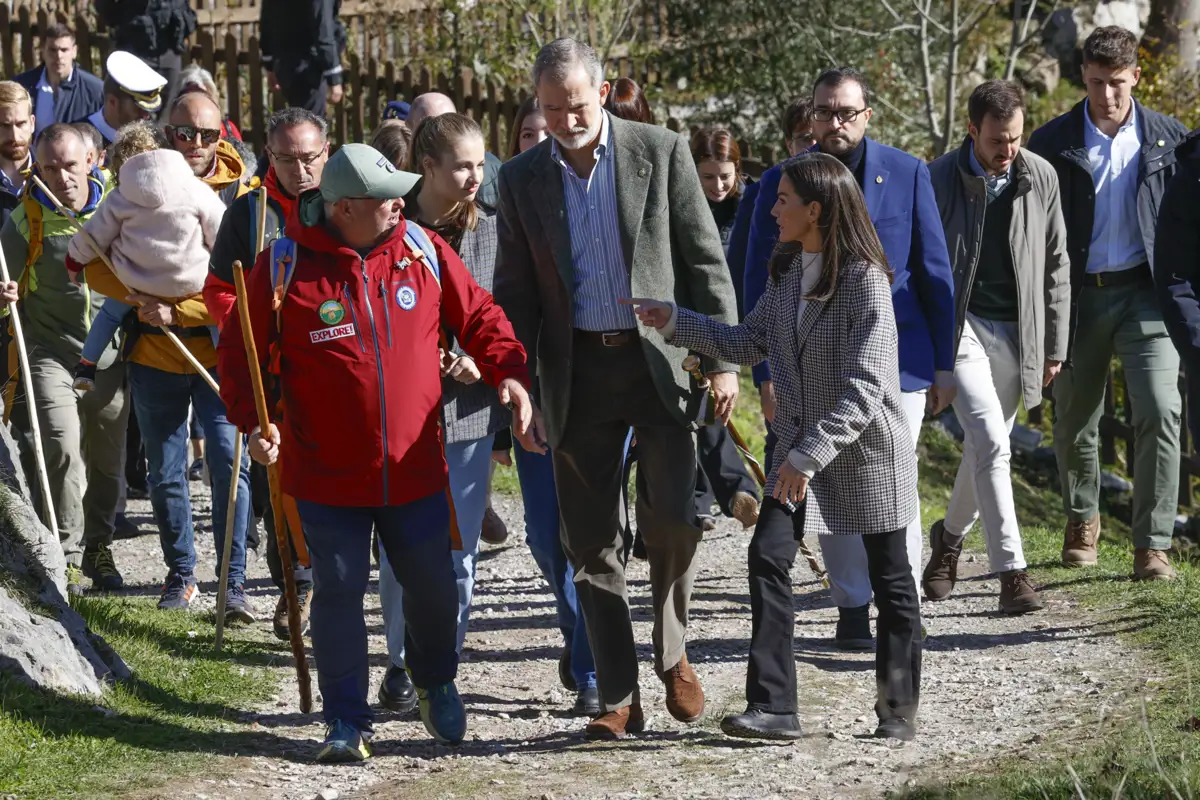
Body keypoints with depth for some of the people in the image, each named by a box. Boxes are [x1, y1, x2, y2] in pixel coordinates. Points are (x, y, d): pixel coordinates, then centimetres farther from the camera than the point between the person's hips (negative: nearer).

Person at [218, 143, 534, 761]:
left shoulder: (423, 250, -2)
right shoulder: (283, 268, -11)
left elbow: (478, 316, 7)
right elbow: (237, 351, -3)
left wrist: (509, 373, -9)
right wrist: (253, 421, -16)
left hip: (415, 470, 3)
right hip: (328, 476, -3)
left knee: (434, 587, 13)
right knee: (339, 594, 3)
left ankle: (436, 685, 40)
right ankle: (346, 721, 16)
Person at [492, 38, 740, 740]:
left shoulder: (661, 151, -1)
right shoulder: (522, 180, 5)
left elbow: (706, 260, 0)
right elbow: (516, 293, 10)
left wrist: (722, 359, -6)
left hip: (661, 359, -2)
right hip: (578, 371, 2)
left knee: (672, 517, -12)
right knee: (591, 540, 2)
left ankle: (672, 654, 13)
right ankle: (620, 699, 9)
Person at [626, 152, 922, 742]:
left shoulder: (865, 280, -21)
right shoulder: (786, 271, 2)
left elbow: (864, 385, -26)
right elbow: (748, 343, 12)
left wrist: (810, 456, -31)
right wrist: (675, 322, 3)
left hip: (867, 447, -6)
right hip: (803, 443, 6)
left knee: (889, 579, 7)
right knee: (767, 557, -8)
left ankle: (899, 710, 21)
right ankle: (773, 708, -9)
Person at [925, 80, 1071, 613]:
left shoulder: (1041, 178, 1)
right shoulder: (939, 180, -8)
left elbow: (1055, 265, 8)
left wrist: (1055, 345, 7)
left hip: (1018, 332, 4)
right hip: (960, 325, -4)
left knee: (985, 446, 12)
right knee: (991, 443, -17)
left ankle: (950, 536, 39)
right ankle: (1011, 572, -17)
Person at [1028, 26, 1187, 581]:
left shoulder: (1168, 139, 2)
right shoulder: (1053, 142, -1)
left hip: (1143, 292, -1)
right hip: (1078, 297, 1)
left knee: (1160, 411, -15)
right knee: (1074, 419, 12)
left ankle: (1152, 546, -10)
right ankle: (1082, 522, 38)